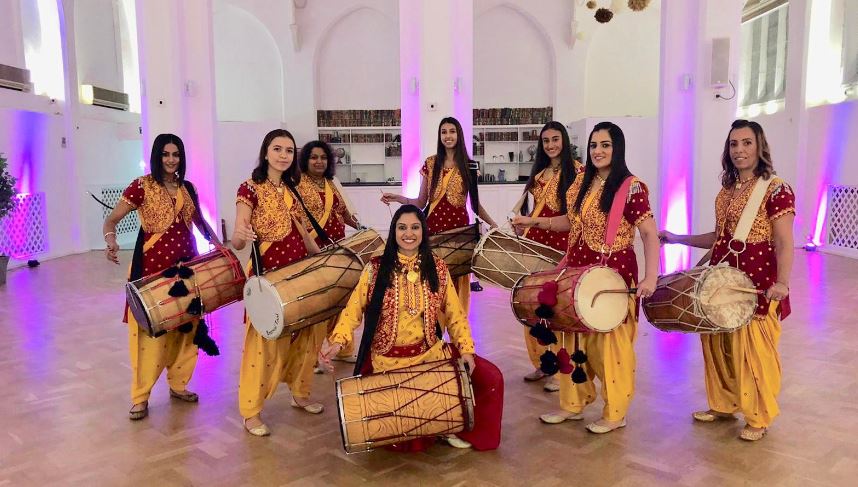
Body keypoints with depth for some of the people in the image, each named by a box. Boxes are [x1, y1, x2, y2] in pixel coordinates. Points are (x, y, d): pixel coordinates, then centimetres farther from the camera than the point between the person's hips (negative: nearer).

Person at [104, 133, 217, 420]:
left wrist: (217, 244, 11)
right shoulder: (141, 186, -6)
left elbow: (199, 220, 24)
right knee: (149, 330, -4)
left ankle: (178, 384, 26)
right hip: (152, 265, -5)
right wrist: (111, 241, -27)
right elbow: (111, 220, -7)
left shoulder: (187, 188, 9)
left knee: (185, 327, 10)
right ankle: (140, 397, 7)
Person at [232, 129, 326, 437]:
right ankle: (251, 411, 11)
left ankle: (300, 393, 32)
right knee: (265, 342, -3)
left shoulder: (291, 189, 12)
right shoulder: (251, 188, -9)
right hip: (268, 274, -7)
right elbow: (237, 242, -16)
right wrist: (241, 235, -38)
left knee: (307, 334, 13)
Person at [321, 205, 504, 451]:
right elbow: (354, 308, -9)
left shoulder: (437, 268, 2)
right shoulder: (376, 268, -5)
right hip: (387, 359, -2)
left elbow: (454, 313, 2)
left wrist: (466, 350, -11)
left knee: (490, 377, -9)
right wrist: (337, 342, -26)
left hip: (430, 352, 3)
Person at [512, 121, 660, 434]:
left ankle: (615, 413, 19)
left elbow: (650, 234, -16)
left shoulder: (631, 187, -13)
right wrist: (535, 222, 10)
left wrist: (650, 277, -27)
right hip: (579, 271, 7)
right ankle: (573, 403, 28)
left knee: (608, 343, 2)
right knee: (575, 339, 14)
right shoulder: (583, 182, 8)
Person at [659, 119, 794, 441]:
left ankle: (759, 418, 19)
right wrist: (678, 239, 13)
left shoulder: (777, 189, -9)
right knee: (719, 345, 14)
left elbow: (784, 243, -16)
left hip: (757, 284, -7)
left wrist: (781, 282, -29)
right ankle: (723, 405, 31)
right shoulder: (726, 190, 12)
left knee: (753, 351, 1)